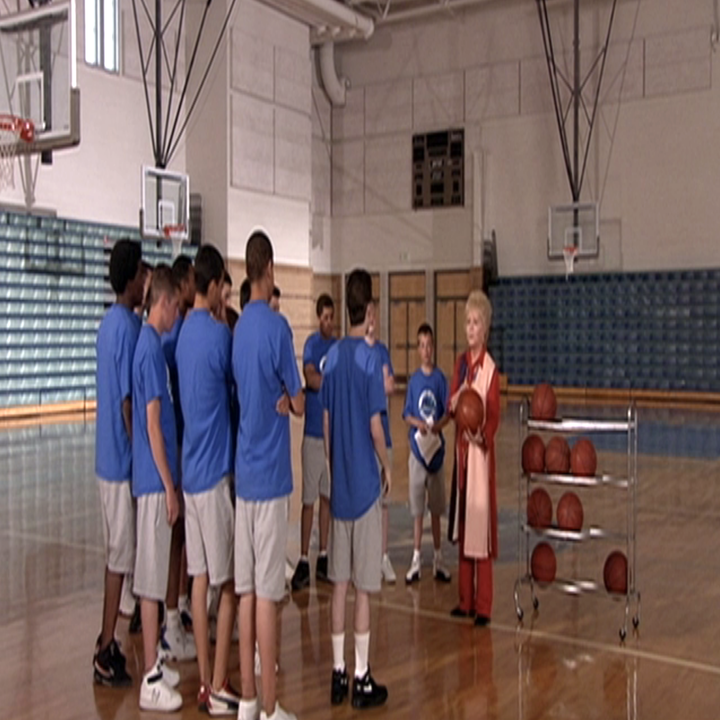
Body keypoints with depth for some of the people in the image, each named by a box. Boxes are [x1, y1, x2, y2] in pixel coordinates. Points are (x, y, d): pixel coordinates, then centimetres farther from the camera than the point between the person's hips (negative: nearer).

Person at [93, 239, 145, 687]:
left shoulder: (111, 322, 10)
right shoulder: (130, 327, -18)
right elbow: (128, 401, -20)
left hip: (108, 456, 9)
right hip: (123, 459, -9)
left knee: (117, 552, 15)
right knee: (121, 556, 0)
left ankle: (107, 645, 24)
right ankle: (106, 654, 9)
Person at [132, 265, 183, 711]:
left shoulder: (151, 344, 12)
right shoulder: (152, 347, -16)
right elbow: (152, 422, -19)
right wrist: (169, 486, -16)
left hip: (155, 479, 9)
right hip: (155, 481, -9)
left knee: (155, 576, 15)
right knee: (152, 579, -2)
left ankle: (155, 665, 26)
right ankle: (151, 680, 8)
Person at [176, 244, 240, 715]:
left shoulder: (186, 332, 10)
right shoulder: (219, 333, -14)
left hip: (192, 469, 8)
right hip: (217, 469, -8)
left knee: (201, 578, 11)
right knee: (228, 582, 1)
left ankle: (205, 683, 19)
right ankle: (218, 687, 9)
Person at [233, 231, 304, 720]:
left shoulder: (239, 327, 9)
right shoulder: (277, 326, -12)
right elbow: (299, 404, -7)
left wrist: (278, 399, 5)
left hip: (244, 473, 7)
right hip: (271, 474, -7)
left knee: (247, 590, 12)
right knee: (267, 594, -1)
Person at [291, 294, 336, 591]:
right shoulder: (311, 344, -5)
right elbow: (311, 378, -19)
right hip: (314, 432, -5)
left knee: (327, 496, 11)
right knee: (309, 498, -3)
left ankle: (323, 557, 19)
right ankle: (303, 561, 4)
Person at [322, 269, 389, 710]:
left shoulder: (333, 357, 4)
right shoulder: (370, 358, -13)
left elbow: (326, 423, 8)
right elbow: (375, 426, -13)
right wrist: (388, 467, 3)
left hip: (339, 484, 5)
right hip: (366, 483, -5)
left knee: (340, 582, 11)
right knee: (363, 586, 3)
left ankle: (339, 673, 20)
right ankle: (362, 678, 12)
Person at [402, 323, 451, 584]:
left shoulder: (440, 379, -1)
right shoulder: (414, 380, 0)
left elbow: (448, 412, -1)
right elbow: (406, 414, 1)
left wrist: (439, 425, -20)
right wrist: (418, 423, -18)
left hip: (437, 447, 0)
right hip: (417, 447, 0)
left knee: (436, 509, 9)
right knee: (417, 509, 4)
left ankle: (438, 558, 20)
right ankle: (416, 559, 13)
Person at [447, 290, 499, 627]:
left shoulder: (490, 369, -11)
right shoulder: (461, 363, 10)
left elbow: (493, 417, -12)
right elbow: (451, 405, 11)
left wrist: (481, 436, -29)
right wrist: (453, 404, -10)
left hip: (481, 451, -7)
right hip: (460, 449, 7)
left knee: (481, 527, -2)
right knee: (462, 527, 13)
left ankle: (483, 606, 8)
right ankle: (466, 600, 24)